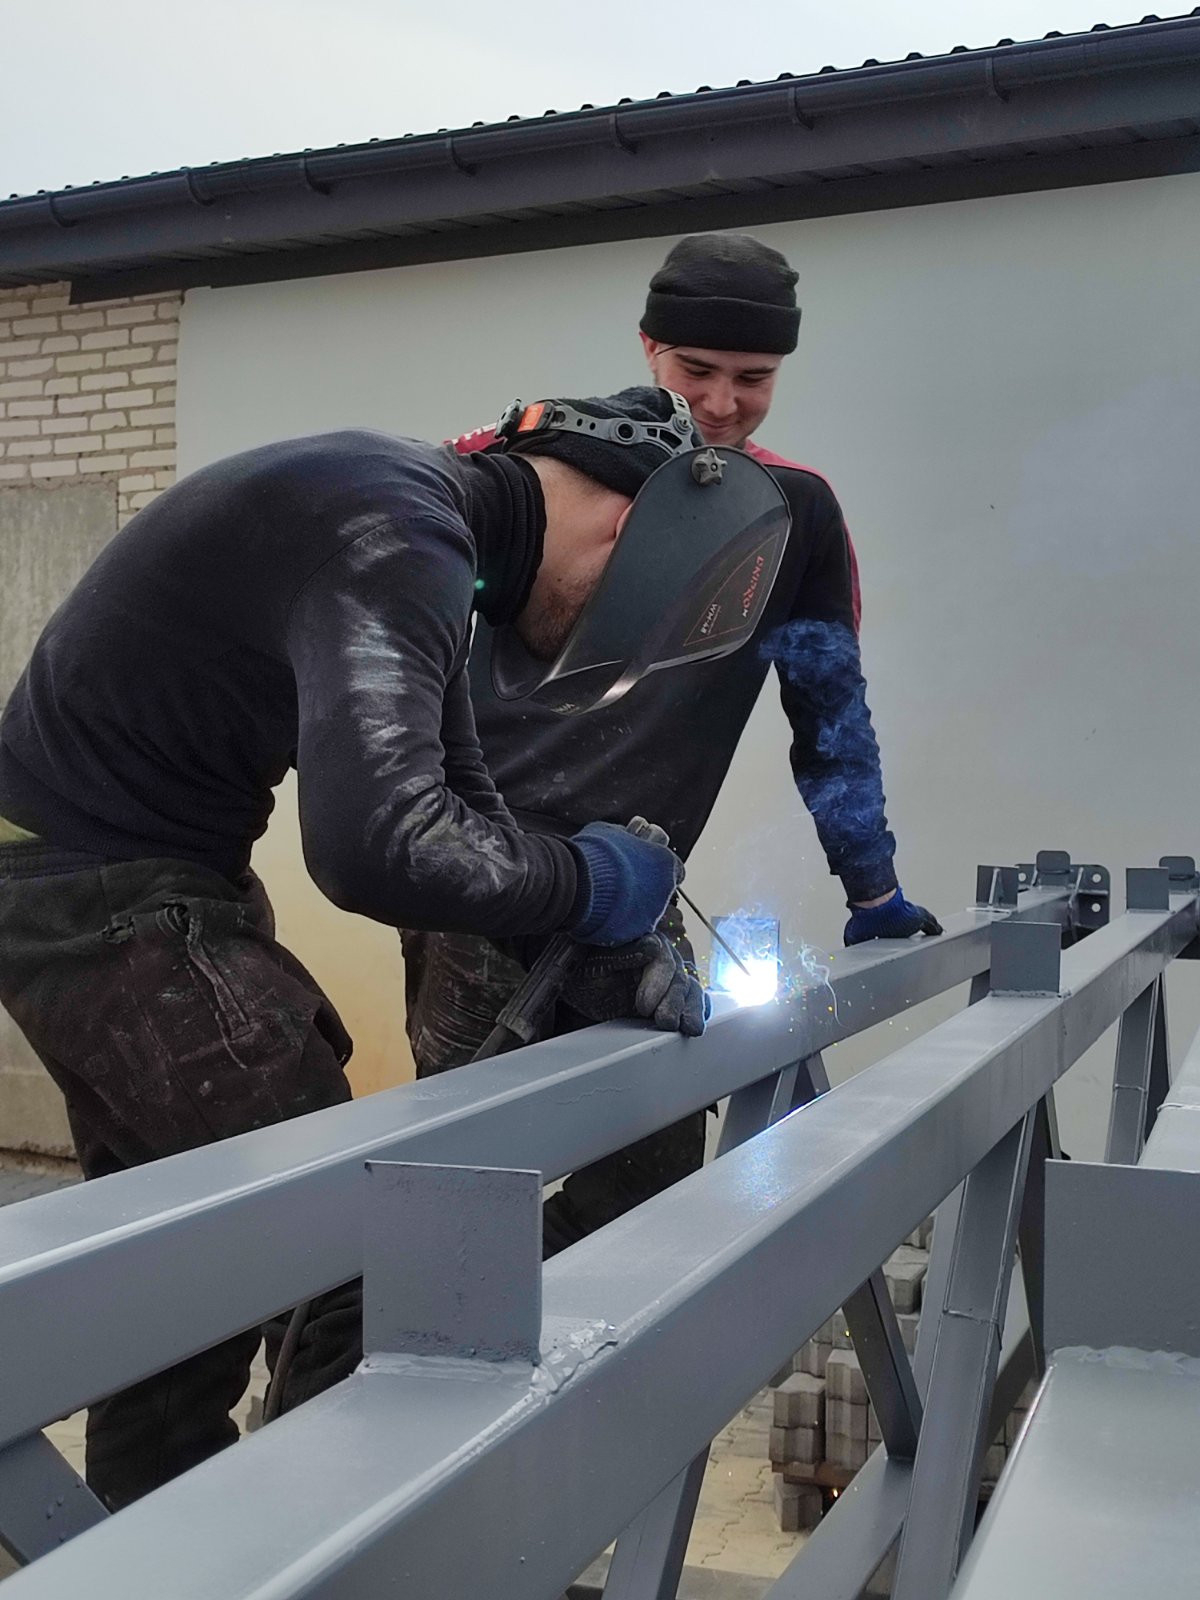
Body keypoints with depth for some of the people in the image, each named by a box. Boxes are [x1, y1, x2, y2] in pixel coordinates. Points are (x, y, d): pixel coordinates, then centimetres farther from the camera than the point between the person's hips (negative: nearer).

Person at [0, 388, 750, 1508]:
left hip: (99, 873, 10)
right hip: (99, 886, -10)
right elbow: (380, 842, -38)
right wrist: (588, 879, -20)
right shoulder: (396, 539, -25)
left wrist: (618, 945, 2)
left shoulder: (421, 518, 7)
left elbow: (457, 800, 12)